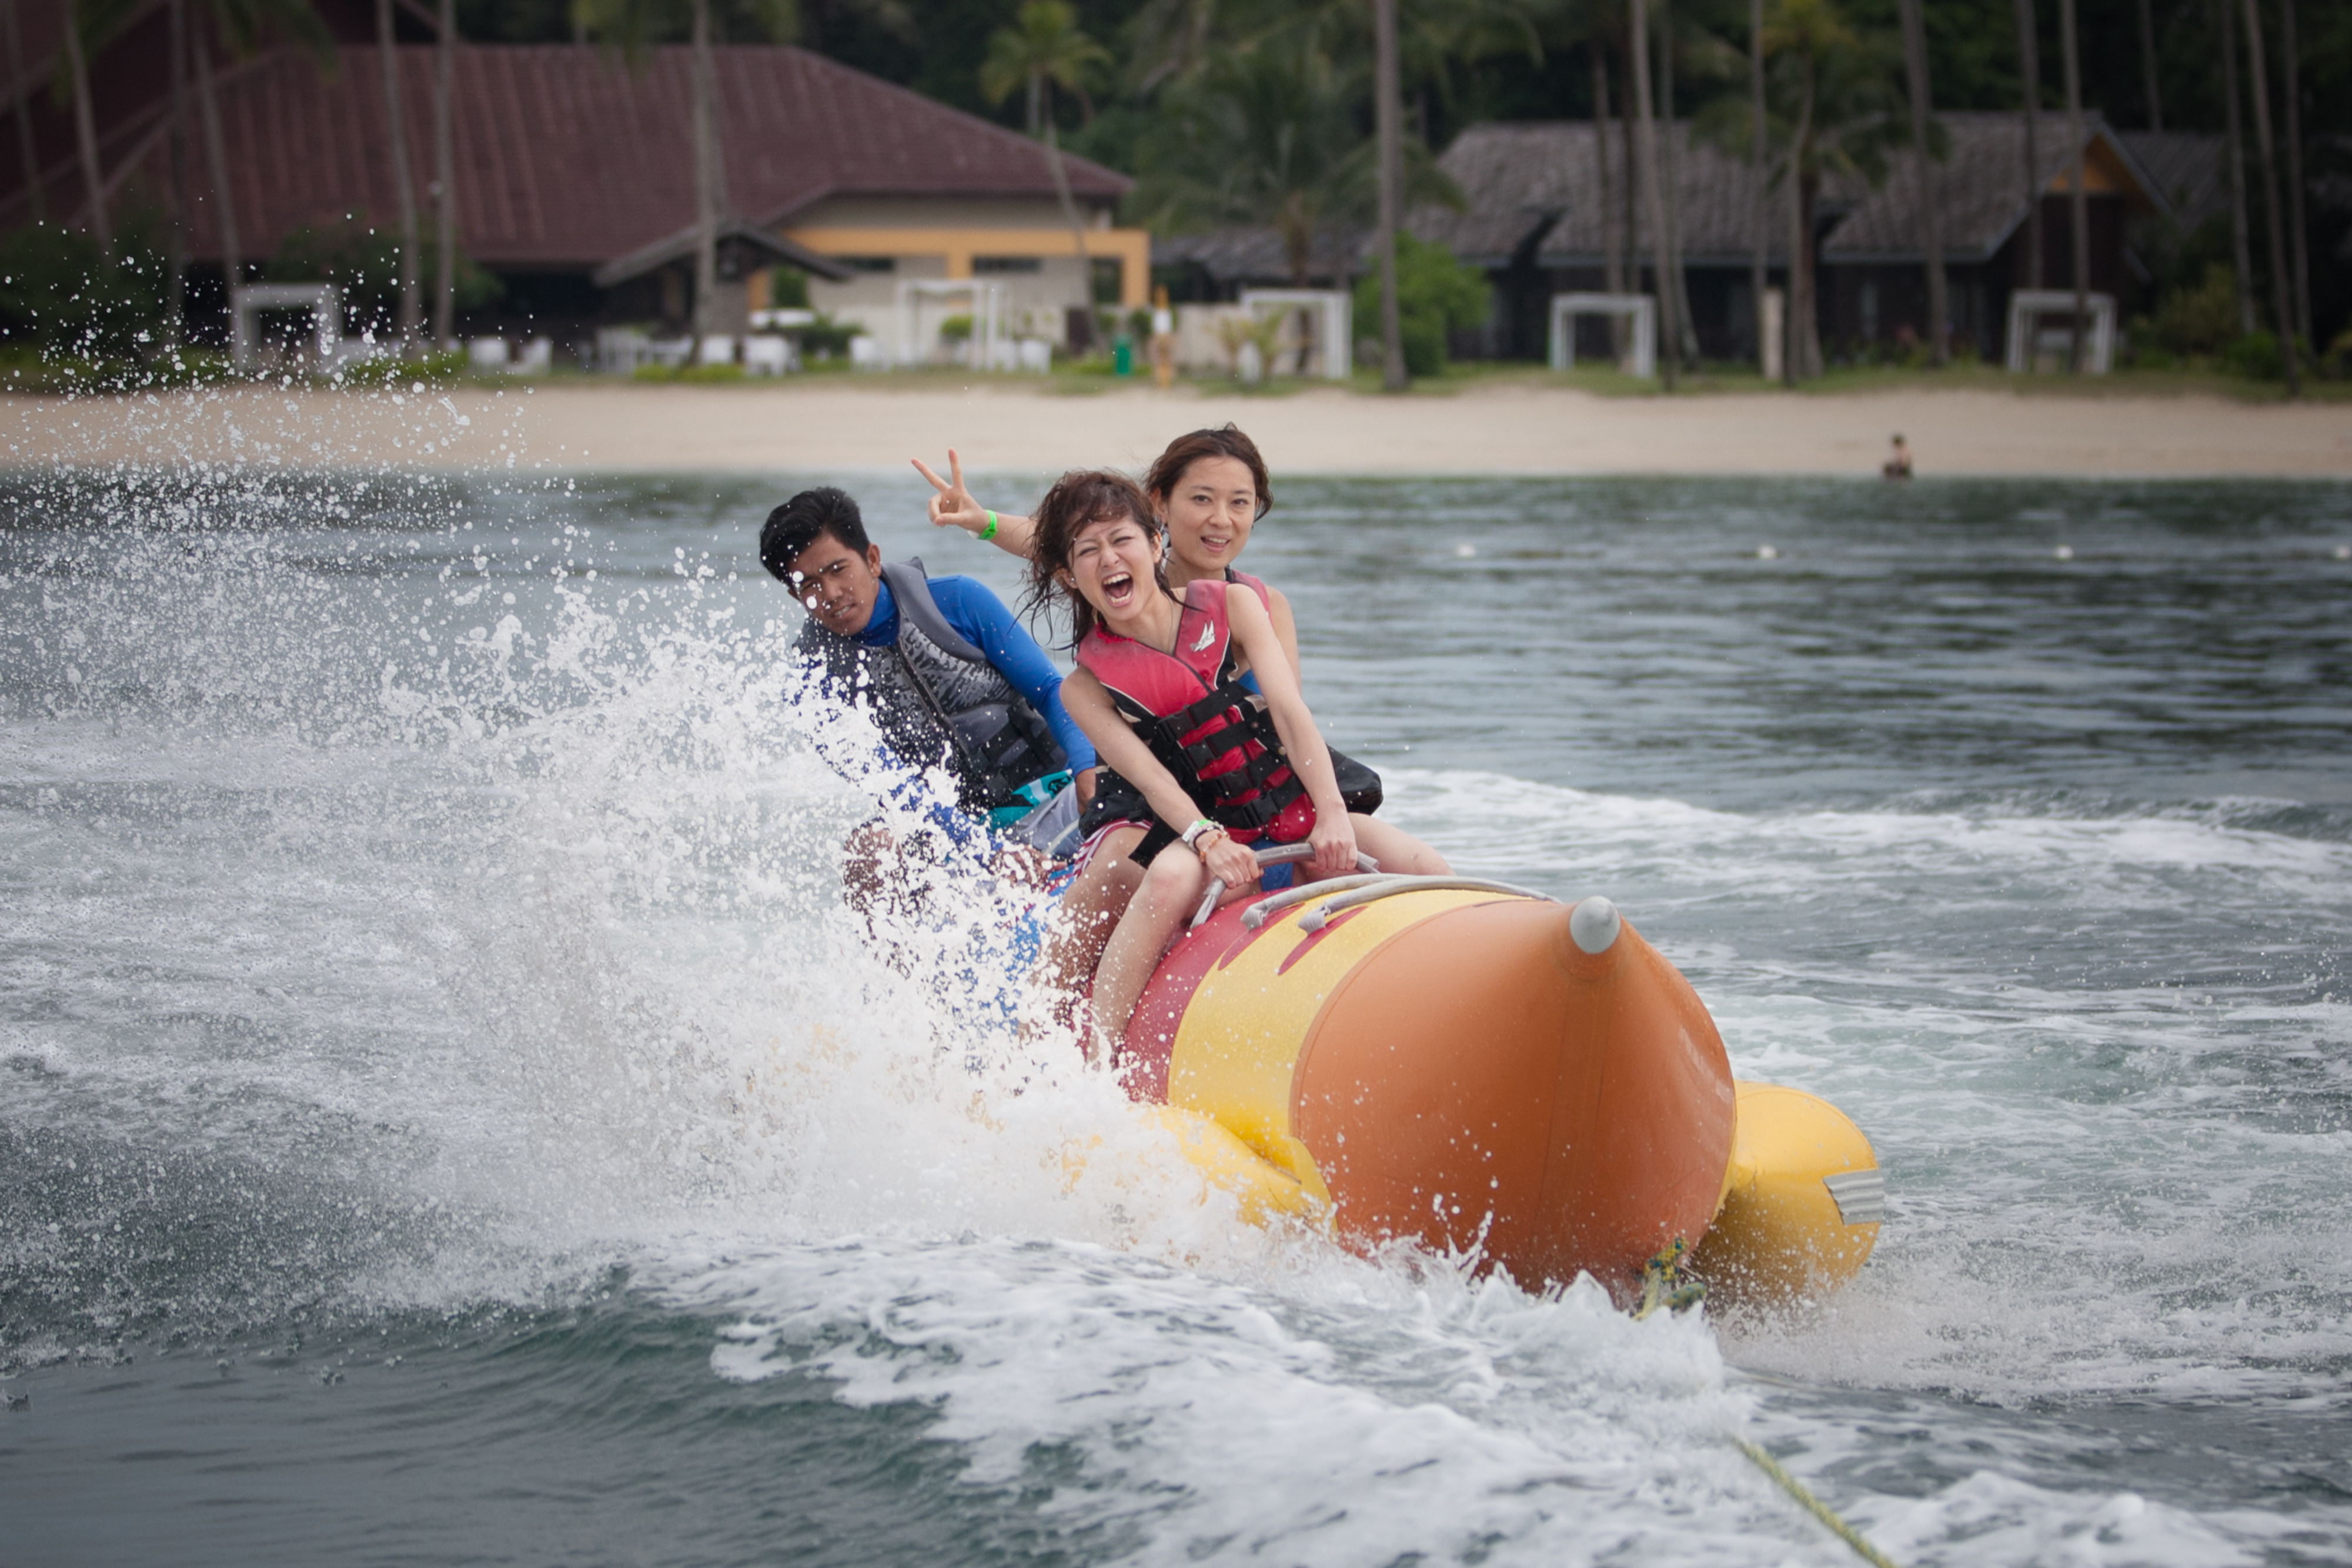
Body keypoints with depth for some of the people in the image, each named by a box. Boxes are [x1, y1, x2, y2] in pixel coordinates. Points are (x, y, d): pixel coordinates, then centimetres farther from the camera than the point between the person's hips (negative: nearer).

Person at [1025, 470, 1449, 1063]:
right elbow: (1150, 779, -11)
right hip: (1212, 835, -2)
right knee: (1172, 878, -37)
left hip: (1304, 817, 2)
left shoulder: (1233, 606, 5)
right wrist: (1208, 839, -32)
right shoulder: (1085, 689, 2)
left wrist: (1331, 815, -21)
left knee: (1421, 868, -24)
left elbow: (1289, 710, -6)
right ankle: (1094, 1053, -36)